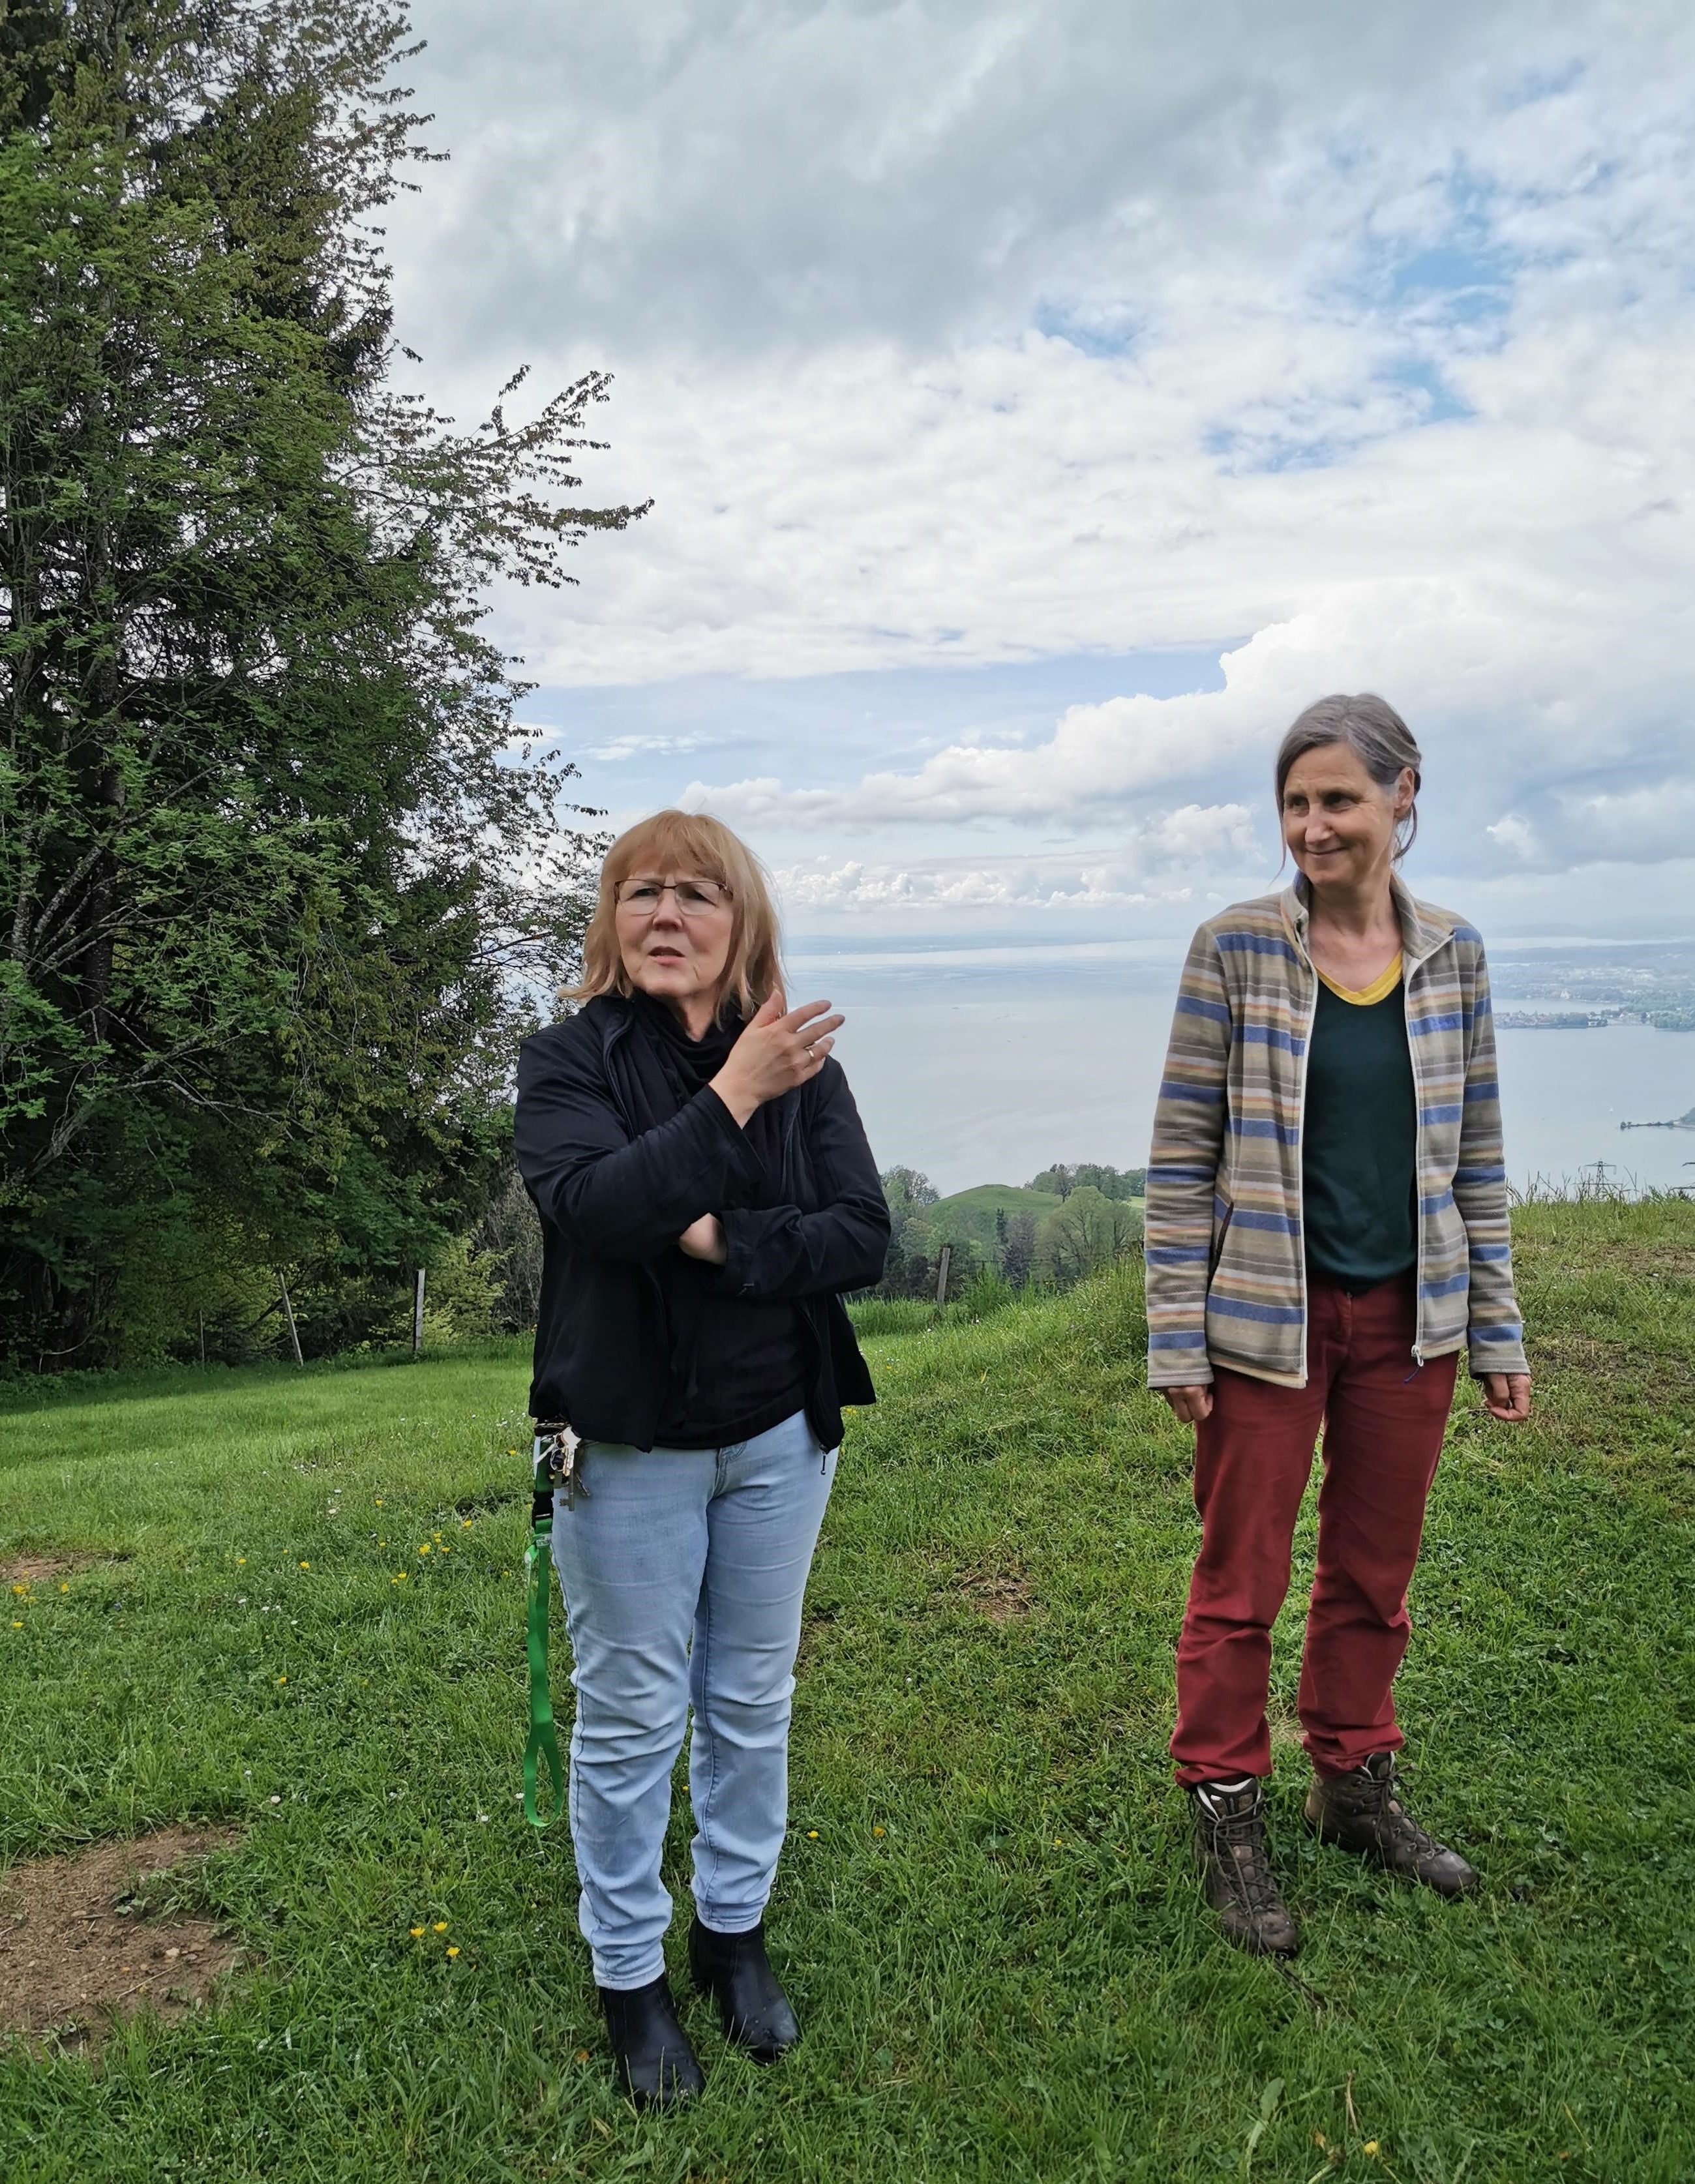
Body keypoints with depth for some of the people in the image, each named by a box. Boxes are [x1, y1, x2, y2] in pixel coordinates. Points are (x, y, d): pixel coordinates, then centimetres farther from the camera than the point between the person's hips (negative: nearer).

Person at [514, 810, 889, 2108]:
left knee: (754, 1702, 17)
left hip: (779, 1436, 3)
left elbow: (865, 1235, -8)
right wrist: (734, 1097, -29)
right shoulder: (569, 1061, -7)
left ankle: (736, 1930, 38)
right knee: (631, 1716, 10)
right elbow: (596, 1207, -25)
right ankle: (630, 1972, 30)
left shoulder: (801, 1063, -1)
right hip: (630, 1444, -2)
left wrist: (723, 1241, -21)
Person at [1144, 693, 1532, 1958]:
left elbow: (1476, 1156, 8)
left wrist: (1499, 1330, 7)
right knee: (1241, 1583, 7)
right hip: (1270, 1320, -3)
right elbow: (1183, 1154, -7)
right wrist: (1175, 1334, -9)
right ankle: (1229, 1818, 25)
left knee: (1376, 1575, 17)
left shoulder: (1452, 955, 2)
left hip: (1411, 1319, 4)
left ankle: (1358, 1790, 37)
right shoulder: (1236, 950, -9)